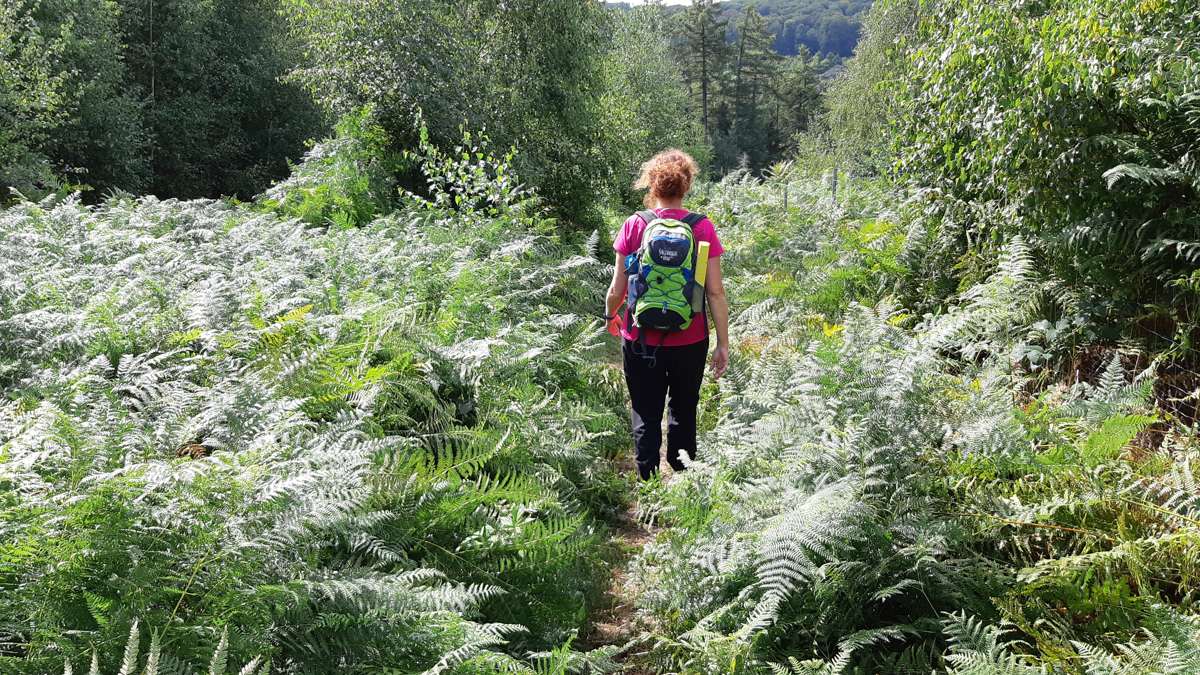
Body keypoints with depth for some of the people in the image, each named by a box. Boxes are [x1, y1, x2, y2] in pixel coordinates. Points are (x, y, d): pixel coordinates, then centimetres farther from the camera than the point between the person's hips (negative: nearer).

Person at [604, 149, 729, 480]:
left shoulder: (634, 226, -9)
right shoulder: (703, 229, -8)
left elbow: (617, 288, -5)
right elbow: (716, 293, -8)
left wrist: (610, 315, 17)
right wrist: (723, 344, 1)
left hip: (641, 341, -1)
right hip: (690, 341, 1)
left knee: (646, 416, 13)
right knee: (684, 413, 21)